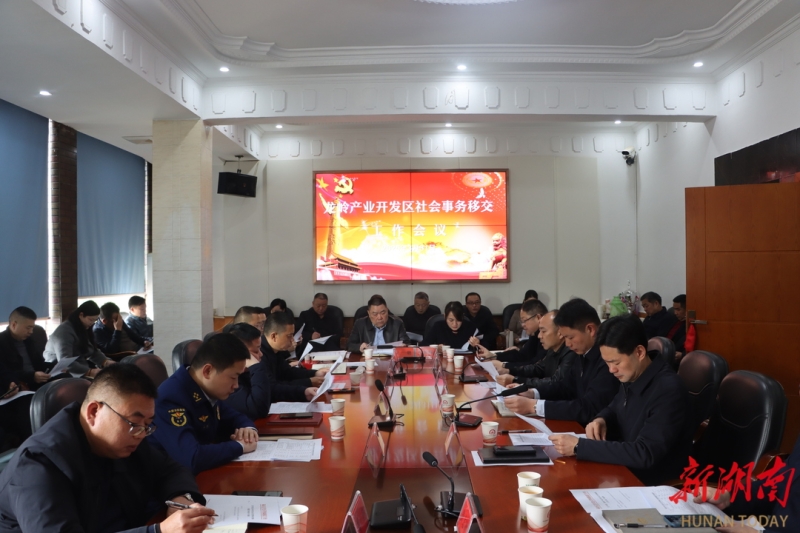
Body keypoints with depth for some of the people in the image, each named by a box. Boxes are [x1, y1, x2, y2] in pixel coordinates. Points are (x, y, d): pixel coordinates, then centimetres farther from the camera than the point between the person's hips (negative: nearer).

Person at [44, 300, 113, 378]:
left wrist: (106, 362, -8)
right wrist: (89, 372, -36)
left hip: (82, 371, 8)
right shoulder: (64, 331, -16)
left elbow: (94, 352, 12)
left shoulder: (84, 329, 14)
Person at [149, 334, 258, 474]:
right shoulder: (171, 398, -25)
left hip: (208, 473, 7)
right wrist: (240, 446, -22)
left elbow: (234, 417, 16)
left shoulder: (208, 390, -1)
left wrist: (248, 428, -6)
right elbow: (192, 459, -37)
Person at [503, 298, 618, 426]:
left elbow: (588, 409, -28)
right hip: (580, 428, 8)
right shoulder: (585, 352, 3)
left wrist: (533, 406, -25)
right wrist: (532, 394, 0)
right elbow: (568, 386, 16)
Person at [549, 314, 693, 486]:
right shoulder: (630, 376, -2)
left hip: (652, 485, -7)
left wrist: (579, 446, -29)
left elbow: (645, 454, -30)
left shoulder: (668, 391, -26)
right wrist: (601, 420, -6)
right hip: (624, 472, 7)